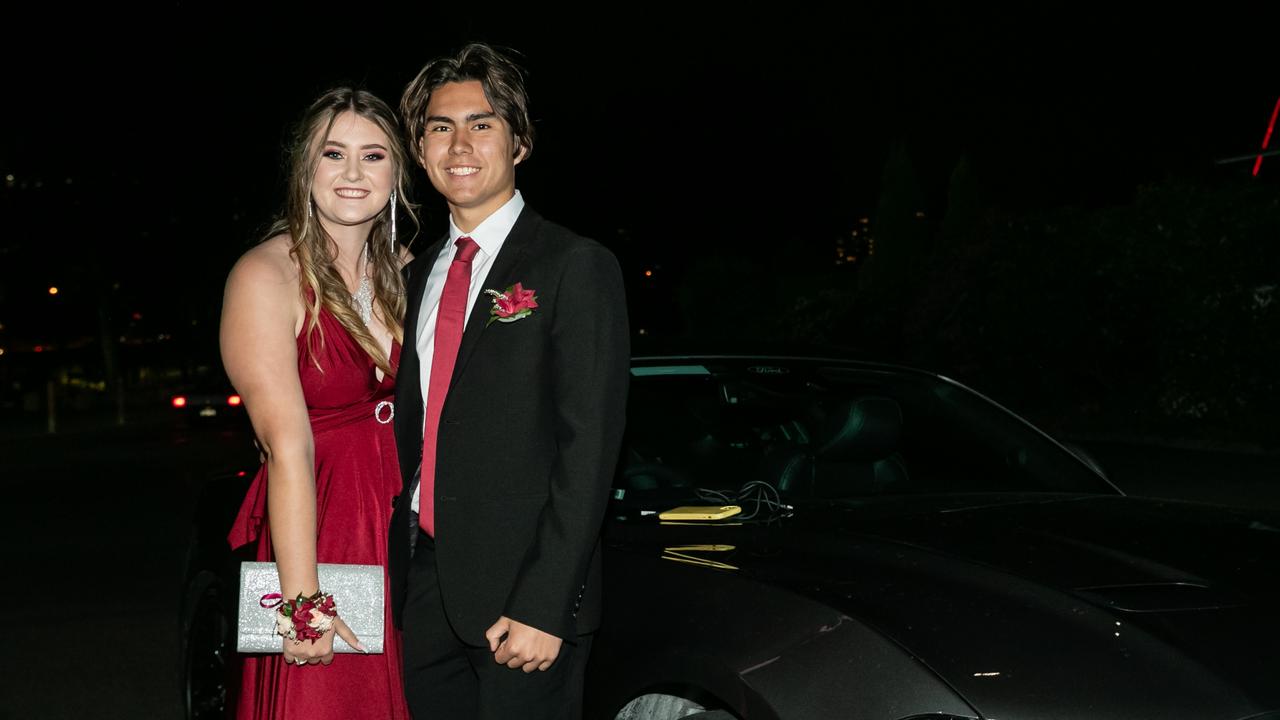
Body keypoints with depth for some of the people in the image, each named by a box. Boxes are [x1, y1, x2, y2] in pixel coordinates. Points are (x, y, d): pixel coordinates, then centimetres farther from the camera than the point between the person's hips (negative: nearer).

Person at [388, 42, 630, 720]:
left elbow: (588, 448, -13)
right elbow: (410, 431, 14)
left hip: (519, 593, -6)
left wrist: (542, 606, -19)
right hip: (422, 586, 6)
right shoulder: (418, 277, 14)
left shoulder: (576, 267, -7)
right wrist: (395, 574, 5)